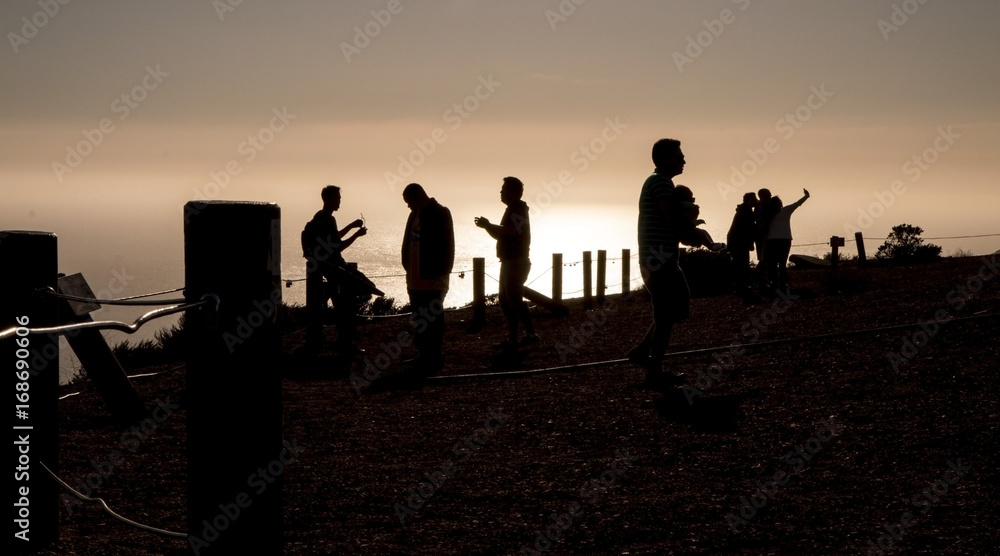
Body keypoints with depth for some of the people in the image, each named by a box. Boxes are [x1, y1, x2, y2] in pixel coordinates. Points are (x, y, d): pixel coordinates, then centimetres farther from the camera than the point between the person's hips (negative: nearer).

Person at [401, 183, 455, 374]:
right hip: (416, 280, 9)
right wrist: (408, 267, 12)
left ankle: (432, 359, -2)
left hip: (432, 281, -8)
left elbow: (447, 246, -13)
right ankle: (426, 356, 19)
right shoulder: (415, 215, 14)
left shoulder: (440, 214, -10)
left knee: (432, 319, -5)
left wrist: (441, 275, -15)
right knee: (419, 320, 11)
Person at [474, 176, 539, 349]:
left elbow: (511, 231, -30)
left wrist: (488, 225, -24)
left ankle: (531, 333, -7)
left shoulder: (517, 210, -14)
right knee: (506, 301, 11)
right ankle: (511, 339, 13)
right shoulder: (513, 210, 18)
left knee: (514, 299, -11)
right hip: (509, 262, 11)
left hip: (516, 262, -11)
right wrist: (488, 226, 6)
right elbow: (502, 235, 23)